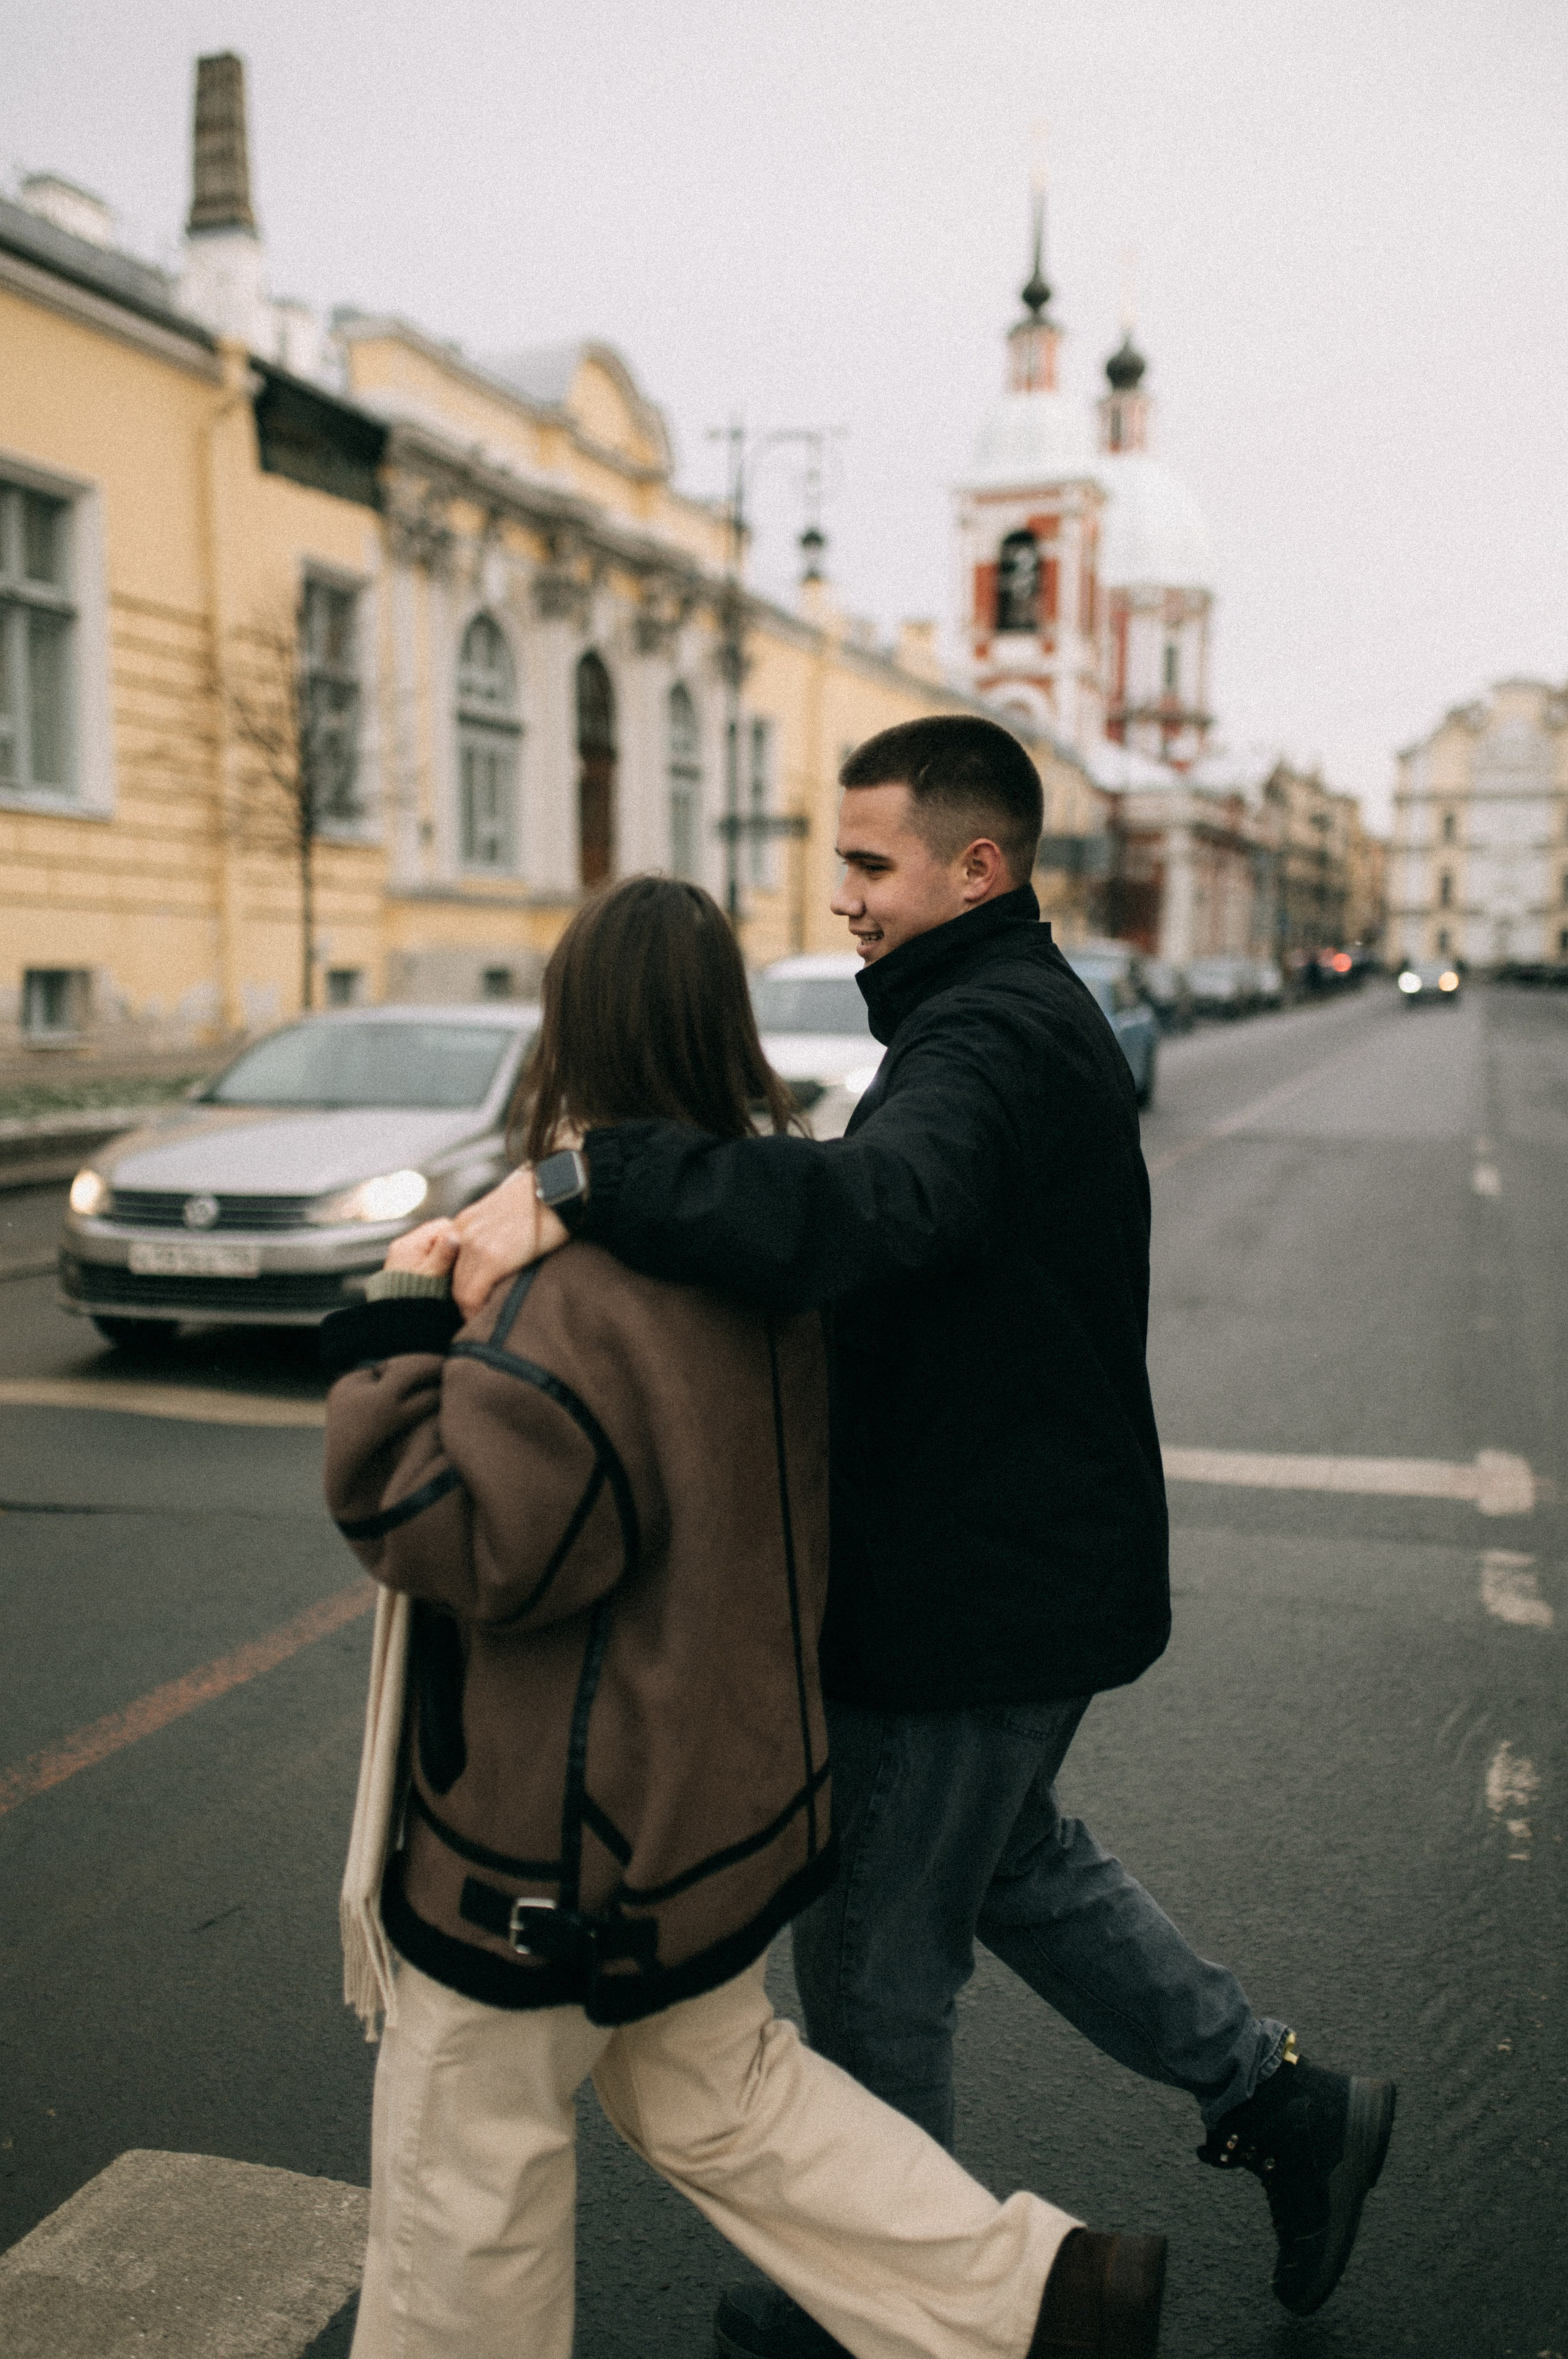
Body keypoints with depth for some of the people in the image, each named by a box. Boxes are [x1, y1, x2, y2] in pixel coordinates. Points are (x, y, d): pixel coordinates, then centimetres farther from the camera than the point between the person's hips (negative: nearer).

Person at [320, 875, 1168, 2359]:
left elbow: (464, 1531, -28)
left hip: (560, 1822, -9)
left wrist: (400, 1327, -18)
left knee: (469, 2147, 14)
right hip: (726, 1781, 9)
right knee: (711, 2087, 26)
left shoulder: (584, 1275, -27)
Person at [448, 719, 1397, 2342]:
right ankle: (1280, 2104, 39)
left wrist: (578, 1189, -50)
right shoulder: (1021, 1011, 11)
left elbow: (869, 1210, -47)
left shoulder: (994, 1036, -25)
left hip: (976, 1594, -10)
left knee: (874, 1953, 10)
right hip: (1027, 1556, 10)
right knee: (1013, 1860, 28)